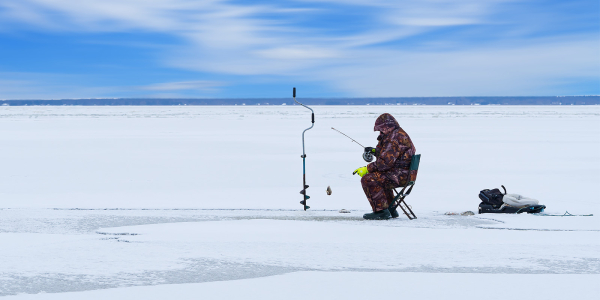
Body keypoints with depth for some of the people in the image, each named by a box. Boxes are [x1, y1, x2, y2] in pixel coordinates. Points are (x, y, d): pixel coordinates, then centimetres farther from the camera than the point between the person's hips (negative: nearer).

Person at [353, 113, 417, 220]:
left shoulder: (394, 138, -18)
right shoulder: (399, 134, 18)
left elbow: (385, 163, -24)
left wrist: (367, 169, -16)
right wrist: (375, 151, 20)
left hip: (401, 175, -11)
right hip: (403, 174, 11)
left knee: (368, 179, -17)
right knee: (379, 178, 31)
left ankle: (381, 211, -15)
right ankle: (391, 209, 28)